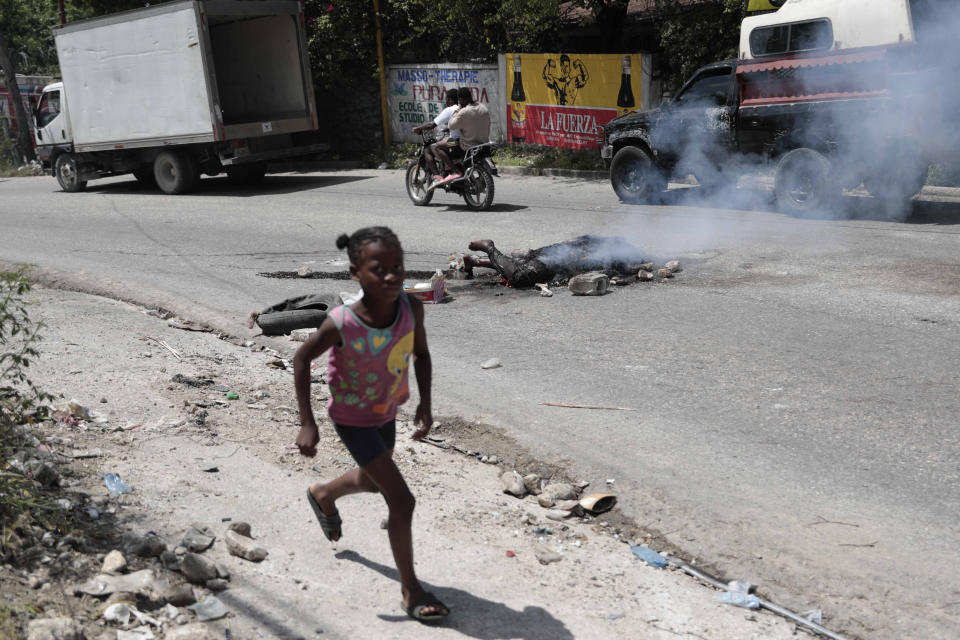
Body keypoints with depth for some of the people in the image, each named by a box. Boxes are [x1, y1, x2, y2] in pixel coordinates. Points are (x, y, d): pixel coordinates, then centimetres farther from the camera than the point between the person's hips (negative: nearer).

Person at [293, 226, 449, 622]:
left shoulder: (411, 309, -22)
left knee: (372, 481, 30)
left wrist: (425, 403, -12)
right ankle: (410, 590, 10)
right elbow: (302, 359, -17)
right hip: (352, 420, -6)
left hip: (386, 413, 6)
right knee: (402, 500, -9)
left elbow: (421, 353, -3)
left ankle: (323, 495, 63)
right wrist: (306, 424, -16)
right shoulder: (342, 324, -33)